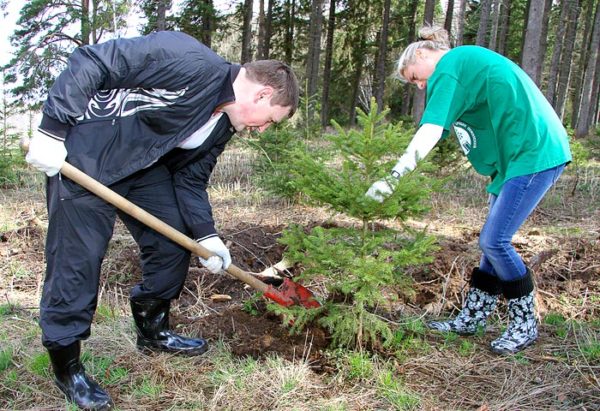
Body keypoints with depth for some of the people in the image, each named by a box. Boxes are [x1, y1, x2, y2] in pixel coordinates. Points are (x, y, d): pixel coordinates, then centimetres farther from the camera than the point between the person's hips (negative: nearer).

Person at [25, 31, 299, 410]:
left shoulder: (222, 126, 2)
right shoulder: (192, 63, -26)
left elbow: (190, 179, 7)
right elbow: (90, 62, -25)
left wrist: (206, 234, -3)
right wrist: (53, 130, -25)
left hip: (142, 165, 9)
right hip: (80, 156, -8)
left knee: (174, 242, 8)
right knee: (77, 257, -4)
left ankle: (153, 330, 29)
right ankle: (66, 365, 14)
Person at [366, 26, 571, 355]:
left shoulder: (449, 66, -10)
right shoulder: (466, 64, 20)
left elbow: (430, 132, -20)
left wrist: (392, 178, -22)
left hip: (535, 153, -10)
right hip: (529, 152, 10)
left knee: (494, 241, -7)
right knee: (494, 239, 11)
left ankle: (524, 325, 10)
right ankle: (471, 319, 20)